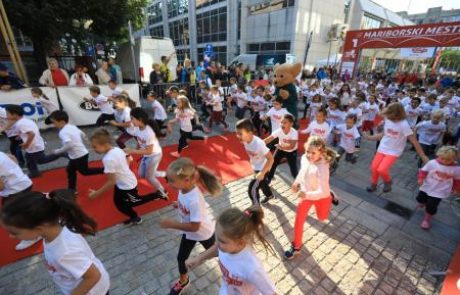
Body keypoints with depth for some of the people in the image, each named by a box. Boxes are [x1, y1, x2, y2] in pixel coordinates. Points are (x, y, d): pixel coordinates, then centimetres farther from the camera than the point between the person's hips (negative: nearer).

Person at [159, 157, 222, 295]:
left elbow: (194, 226, -34)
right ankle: (183, 281, 52)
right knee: (181, 258, 22)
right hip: (189, 232, 6)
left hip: (203, 232, -6)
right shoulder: (184, 188, -22)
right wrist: (179, 204, -13)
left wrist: (171, 224, -31)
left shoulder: (195, 200, -45)